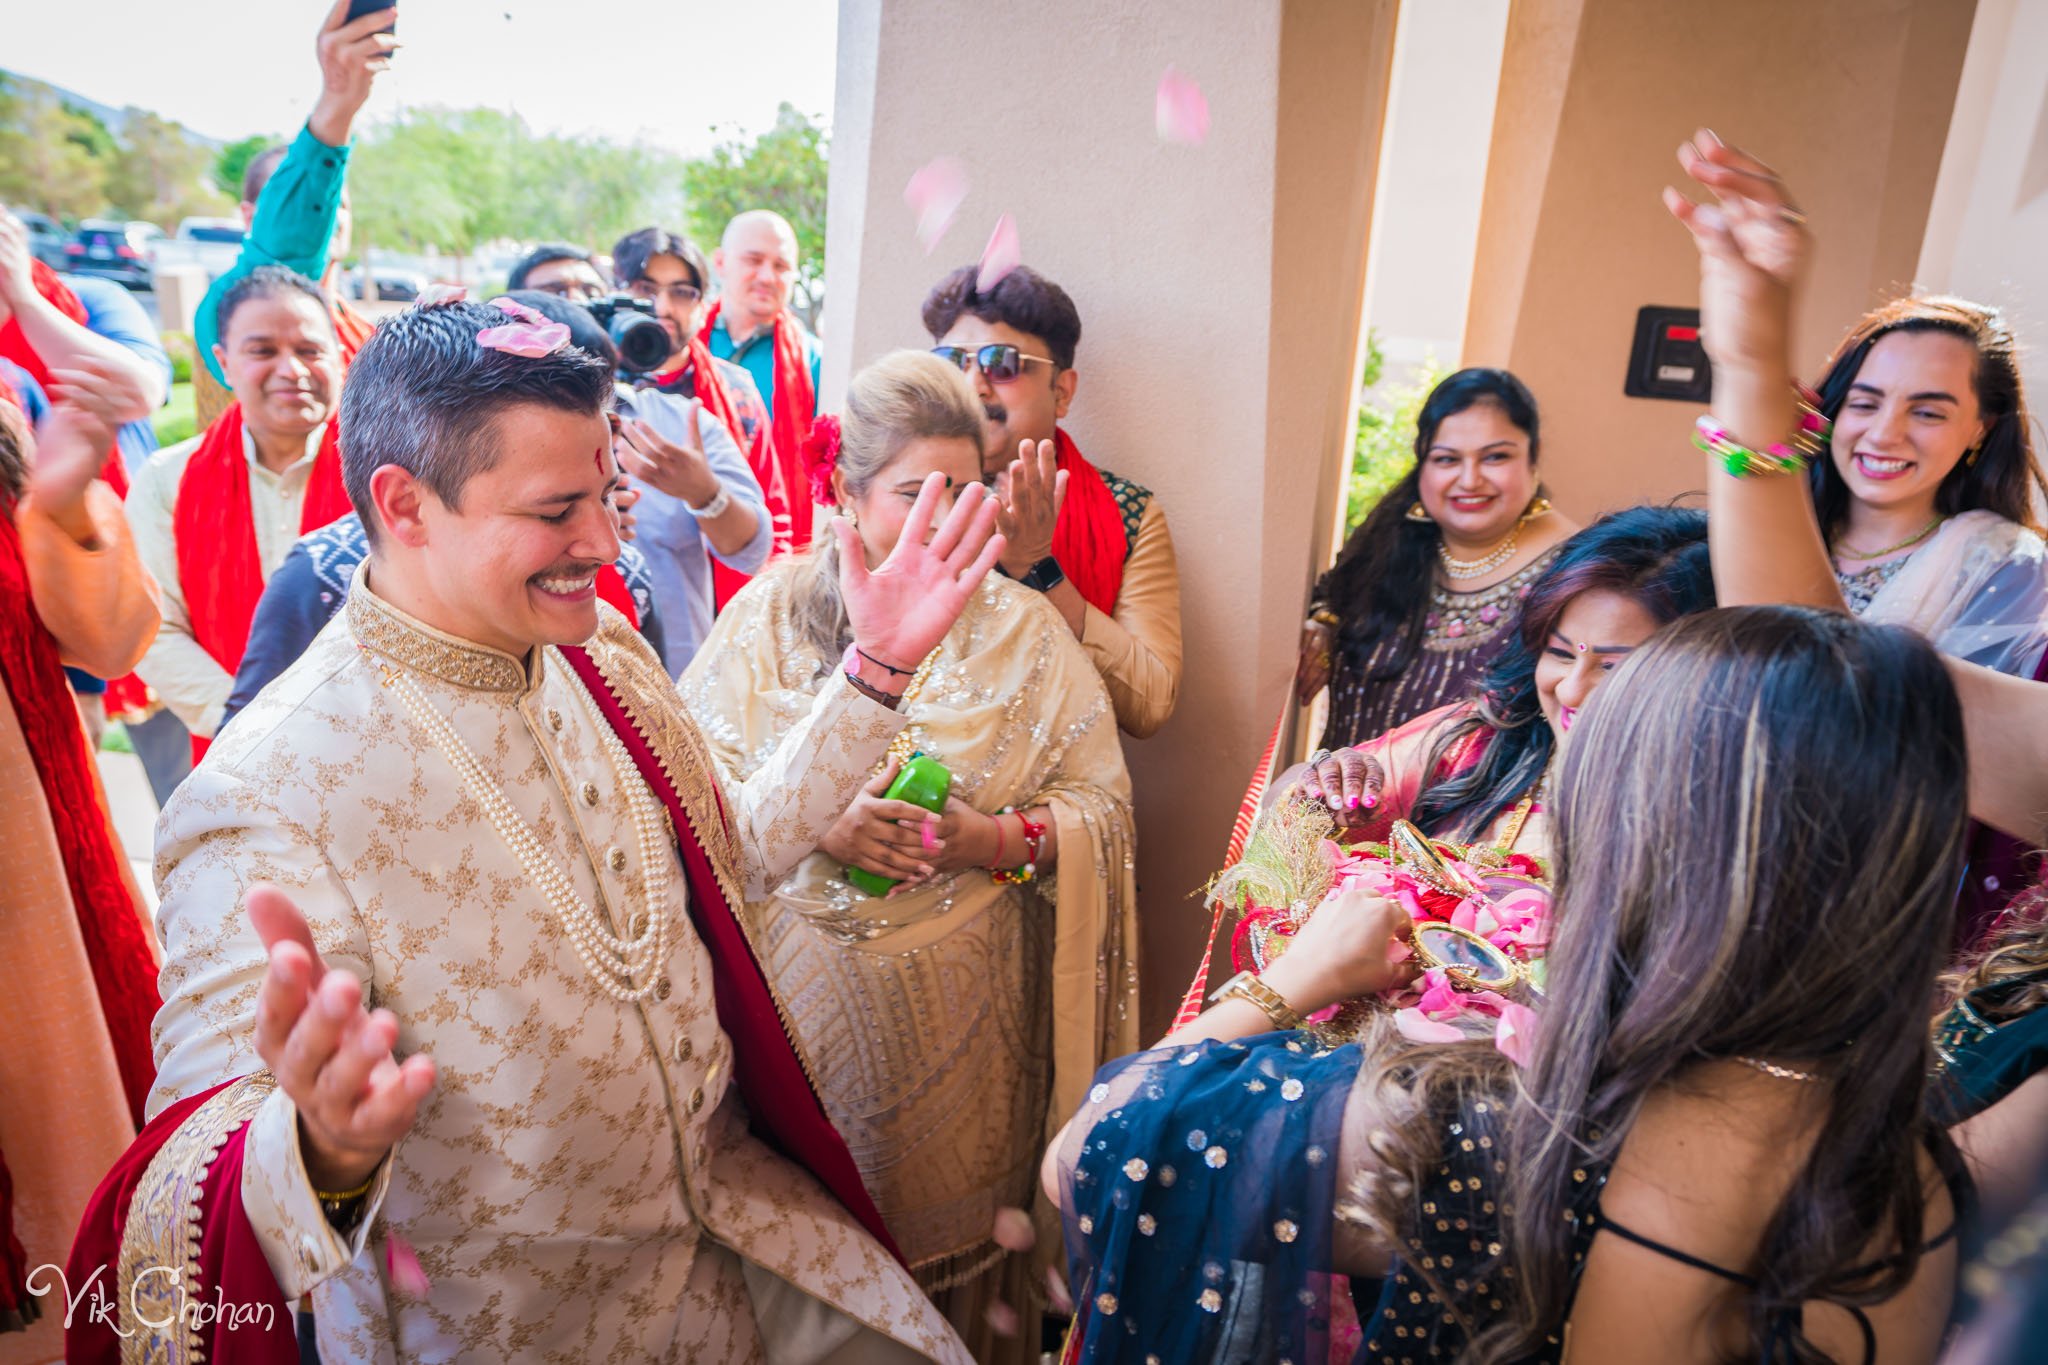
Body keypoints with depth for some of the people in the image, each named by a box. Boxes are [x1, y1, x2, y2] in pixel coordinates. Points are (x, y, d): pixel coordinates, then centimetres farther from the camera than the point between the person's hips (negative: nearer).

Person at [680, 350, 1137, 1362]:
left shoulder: (1022, 628, -1)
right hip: (802, 998, 1)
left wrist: (995, 840, -19)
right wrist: (815, 823, -18)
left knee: (948, 1223, 14)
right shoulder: (770, 612, 0)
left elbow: (1100, 803, -1)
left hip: (962, 1008, 0)